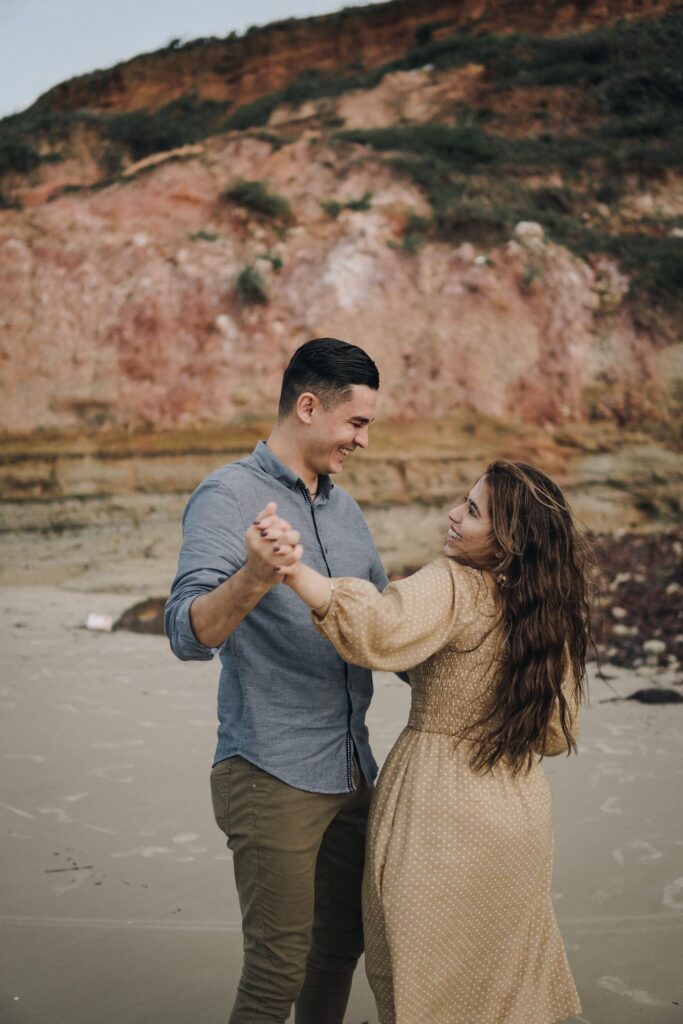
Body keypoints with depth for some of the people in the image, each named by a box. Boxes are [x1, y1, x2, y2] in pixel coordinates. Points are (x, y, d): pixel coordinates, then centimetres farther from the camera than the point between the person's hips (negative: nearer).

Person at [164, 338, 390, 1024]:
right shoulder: (229, 496, -11)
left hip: (352, 772, 8)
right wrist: (256, 577, -41)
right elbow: (189, 634, -23)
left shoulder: (345, 510, 13)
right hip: (274, 778, -7)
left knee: (343, 945, 18)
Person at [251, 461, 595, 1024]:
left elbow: (379, 630, -40)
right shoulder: (551, 608, 0)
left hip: (443, 813, -6)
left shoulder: (452, 587, -20)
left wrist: (296, 570, -51)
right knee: (507, 977, 24)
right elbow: (557, 732, 6)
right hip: (521, 811, 6)